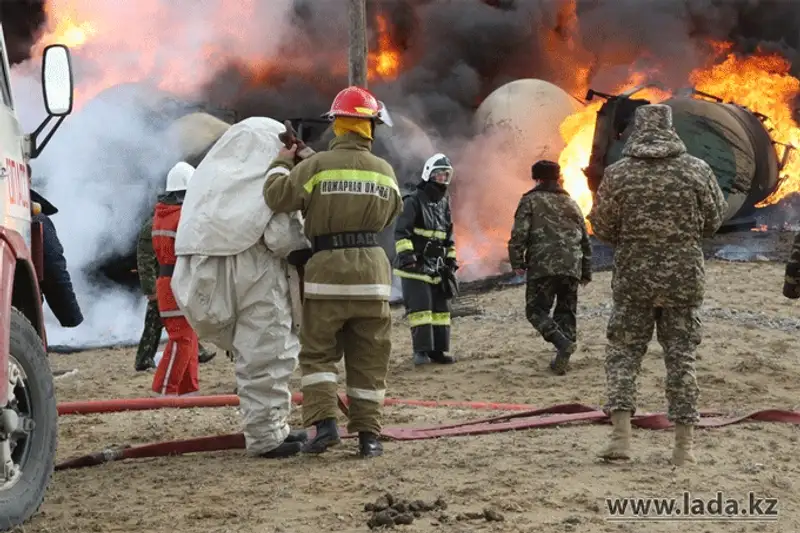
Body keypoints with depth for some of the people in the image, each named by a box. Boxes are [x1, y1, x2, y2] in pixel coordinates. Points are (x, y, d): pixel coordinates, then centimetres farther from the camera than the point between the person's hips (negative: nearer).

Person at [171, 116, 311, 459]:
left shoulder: (214, 177, 11)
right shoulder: (269, 180, -12)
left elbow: (203, 230, 11)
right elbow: (283, 237, -18)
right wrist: (305, 247, 1)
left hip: (218, 276, 8)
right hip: (259, 279, -8)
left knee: (255, 356, 18)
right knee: (265, 359, -1)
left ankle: (274, 427, 27)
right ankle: (266, 437, 3)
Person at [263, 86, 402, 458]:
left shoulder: (317, 166, -6)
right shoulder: (385, 172, 5)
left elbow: (277, 196, -10)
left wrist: (281, 164, 7)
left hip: (327, 267, -2)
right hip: (372, 267, 2)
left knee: (317, 352, 9)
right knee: (369, 358, 8)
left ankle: (324, 421, -7)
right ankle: (368, 433, 7)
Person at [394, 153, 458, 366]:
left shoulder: (444, 203, 15)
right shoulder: (413, 201, -9)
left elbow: (448, 234, 24)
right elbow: (401, 232, -15)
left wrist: (451, 258, 20)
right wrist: (405, 252, -26)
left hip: (437, 267, 8)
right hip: (415, 265, -8)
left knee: (441, 308, 6)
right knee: (420, 307, -12)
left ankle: (438, 350, 11)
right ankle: (421, 351, -10)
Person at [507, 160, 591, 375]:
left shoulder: (531, 201, 4)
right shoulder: (571, 203, 20)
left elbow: (519, 234, -8)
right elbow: (585, 240, 21)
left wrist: (517, 262, 2)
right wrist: (586, 272, 27)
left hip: (542, 266, -5)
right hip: (572, 268, 5)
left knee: (536, 310, 2)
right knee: (566, 313, 14)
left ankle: (563, 343, -20)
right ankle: (562, 358, 6)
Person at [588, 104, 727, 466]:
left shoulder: (618, 174, -7)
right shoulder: (696, 170, -5)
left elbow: (601, 227, 0)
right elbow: (714, 219, 4)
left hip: (633, 277, 0)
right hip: (684, 277, 1)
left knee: (623, 352, 9)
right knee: (681, 356, 8)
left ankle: (621, 436, -1)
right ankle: (685, 443, 9)